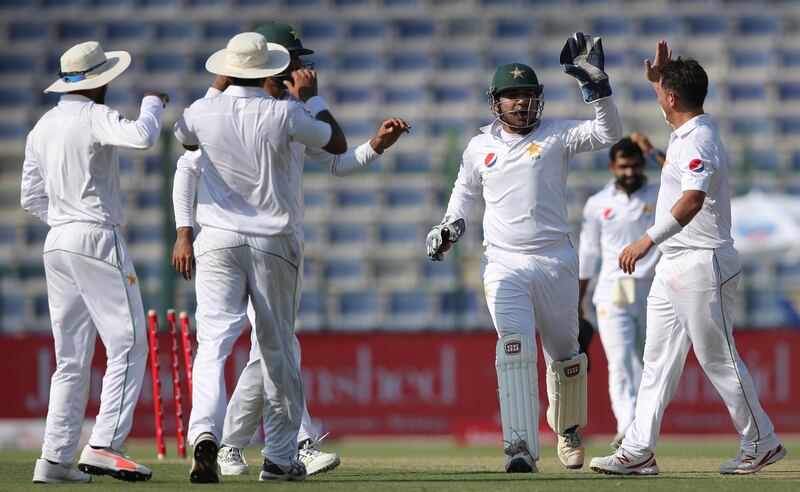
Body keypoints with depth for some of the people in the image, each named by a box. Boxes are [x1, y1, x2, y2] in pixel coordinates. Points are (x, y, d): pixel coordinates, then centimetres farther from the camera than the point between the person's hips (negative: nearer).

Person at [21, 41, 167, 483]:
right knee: (128, 344, -7)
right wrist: (152, 102, -9)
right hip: (97, 239, -8)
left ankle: (55, 458, 3)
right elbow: (141, 136, -27)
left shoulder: (42, 127, 15)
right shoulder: (93, 117, -9)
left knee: (72, 357, 9)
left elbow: (31, 198, 17)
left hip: (56, 243, 8)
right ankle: (103, 445, -19)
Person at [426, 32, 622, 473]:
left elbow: (609, 133, -12)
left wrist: (595, 85, -22)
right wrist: (451, 225, 9)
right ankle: (521, 448, -25)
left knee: (564, 354, 12)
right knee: (515, 349, -17)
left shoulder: (557, 136, 1)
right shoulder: (480, 147, 9)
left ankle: (567, 430, 37)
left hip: (555, 261, 0)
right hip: (504, 265, 0)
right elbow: (465, 189, 26)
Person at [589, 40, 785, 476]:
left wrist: (648, 240, -43)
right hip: (673, 267, 10)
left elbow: (692, 200, -37)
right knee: (658, 360, 6)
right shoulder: (684, 132, 11)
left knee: (718, 359, -1)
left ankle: (761, 443, 11)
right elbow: (675, 107, 38)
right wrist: (659, 76, 22)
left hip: (702, 264, -10)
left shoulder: (699, 141, -20)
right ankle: (638, 451, 5)